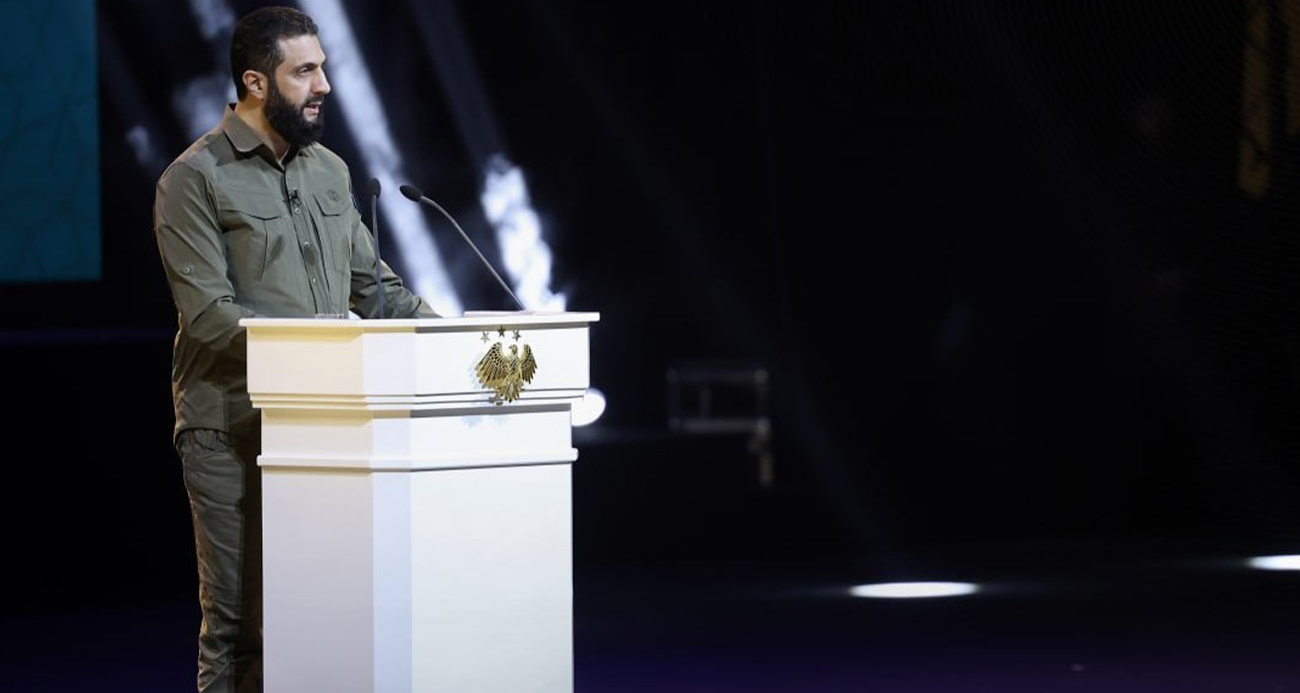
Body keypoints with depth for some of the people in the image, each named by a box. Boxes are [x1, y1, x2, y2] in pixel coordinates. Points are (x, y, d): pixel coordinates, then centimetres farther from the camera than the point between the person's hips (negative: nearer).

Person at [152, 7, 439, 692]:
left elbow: (370, 280, 19)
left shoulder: (329, 171, 15)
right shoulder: (196, 178, -6)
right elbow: (208, 313, -14)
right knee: (237, 621, -3)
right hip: (233, 430, -6)